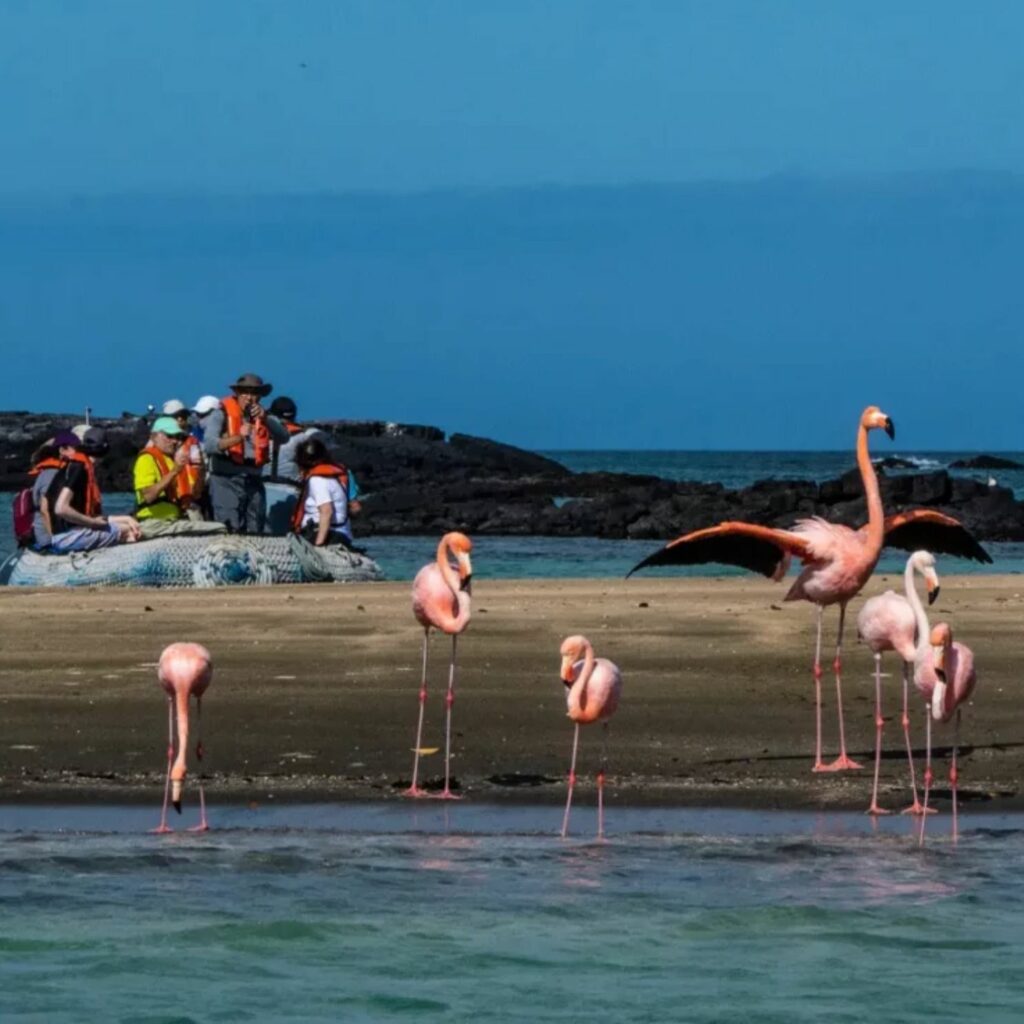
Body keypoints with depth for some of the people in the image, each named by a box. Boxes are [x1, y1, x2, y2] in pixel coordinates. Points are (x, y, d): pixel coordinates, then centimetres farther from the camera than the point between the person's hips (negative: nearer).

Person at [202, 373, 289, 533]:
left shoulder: (264, 418, 14)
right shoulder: (221, 415, 0)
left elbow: (284, 437, -3)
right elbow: (209, 445, -15)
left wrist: (265, 419, -19)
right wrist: (238, 438, -29)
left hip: (254, 482, 5)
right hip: (227, 480, -5)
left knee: (254, 535, 5)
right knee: (231, 532, -14)